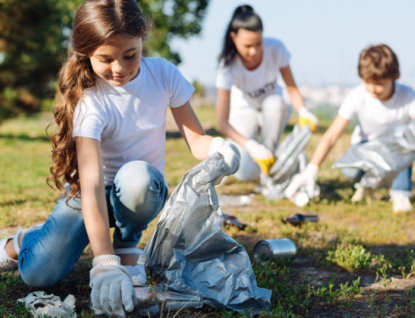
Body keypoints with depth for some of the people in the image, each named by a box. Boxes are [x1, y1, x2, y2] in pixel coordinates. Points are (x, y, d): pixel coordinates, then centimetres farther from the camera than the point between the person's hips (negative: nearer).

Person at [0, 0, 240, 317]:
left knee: (136, 175, -37)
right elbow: (91, 184, -37)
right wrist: (104, 264, -48)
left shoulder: (163, 73, -13)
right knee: (39, 274, -21)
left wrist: (217, 147, -36)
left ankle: (127, 247, -5)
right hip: (95, 193, -2)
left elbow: (196, 139, -10)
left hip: (143, 189, 2)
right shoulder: (88, 101, -26)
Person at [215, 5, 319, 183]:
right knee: (246, 174, -27)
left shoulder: (275, 49, -23)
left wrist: (303, 112, -38)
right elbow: (222, 123, -33)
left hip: (271, 109, 3)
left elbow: (292, 88, -16)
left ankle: (270, 169, -18)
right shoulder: (228, 66, -29)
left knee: (275, 103, -38)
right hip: (244, 112, -2)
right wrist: (251, 146, -48)